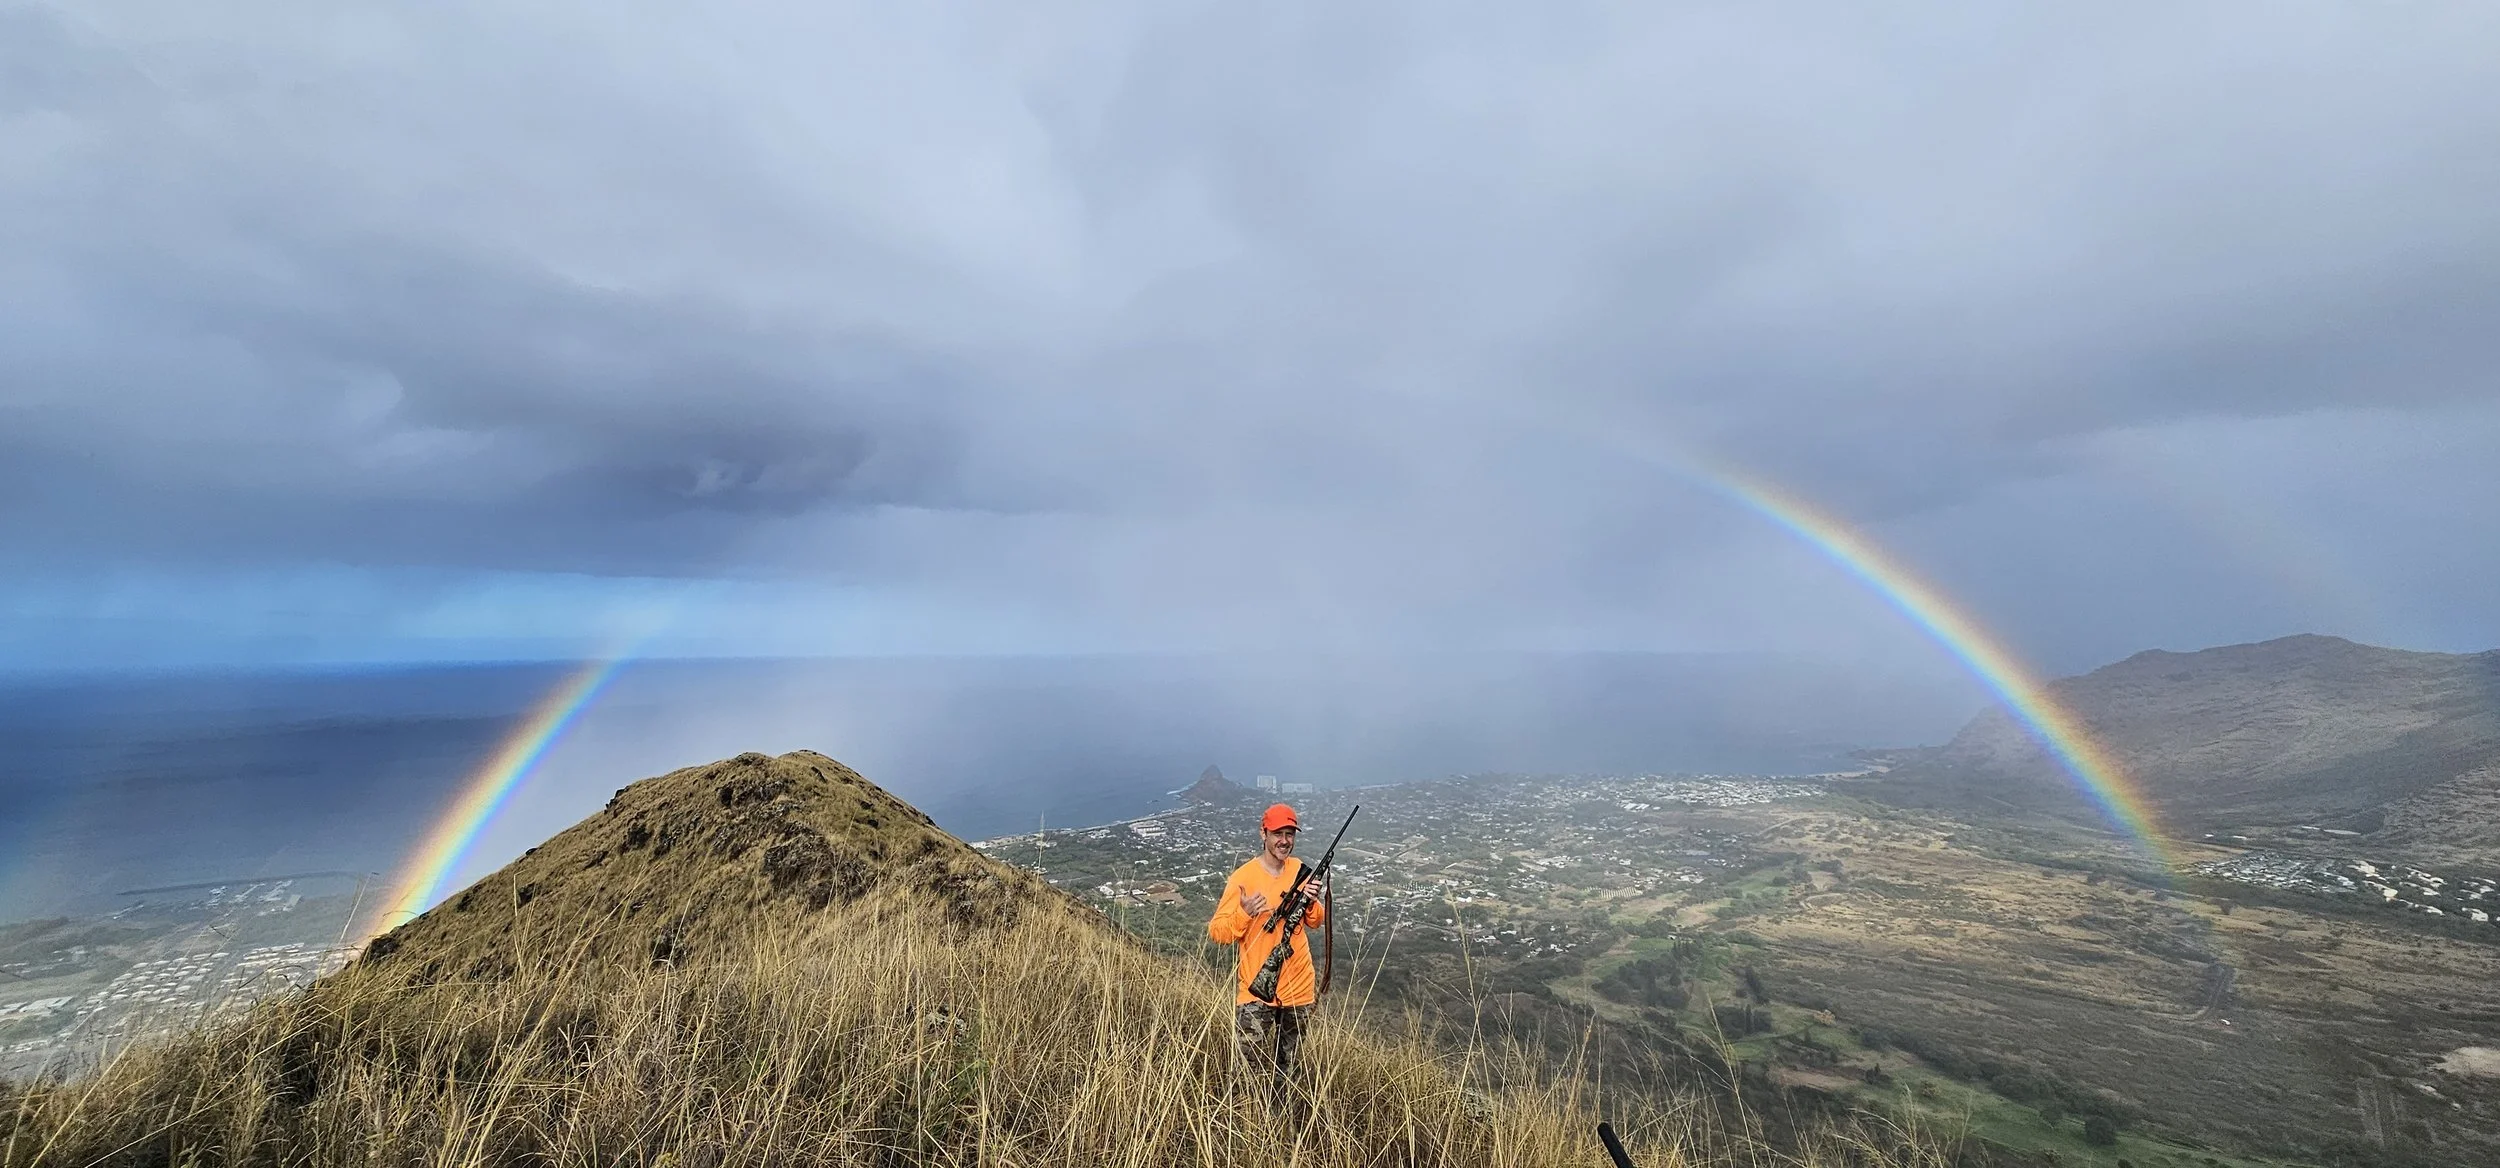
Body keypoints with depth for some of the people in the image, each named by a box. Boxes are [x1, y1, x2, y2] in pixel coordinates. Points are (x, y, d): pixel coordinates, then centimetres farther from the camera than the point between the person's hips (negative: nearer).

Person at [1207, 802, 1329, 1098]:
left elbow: (1316, 922, 8)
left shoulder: (1299, 870, 0)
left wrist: (1311, 901, -13)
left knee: (1287, 1068, 20)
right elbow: (1216, 932, -15)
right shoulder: (1243, 878, -16)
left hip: (1298, 985, 5)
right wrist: (1244, 913, -32)